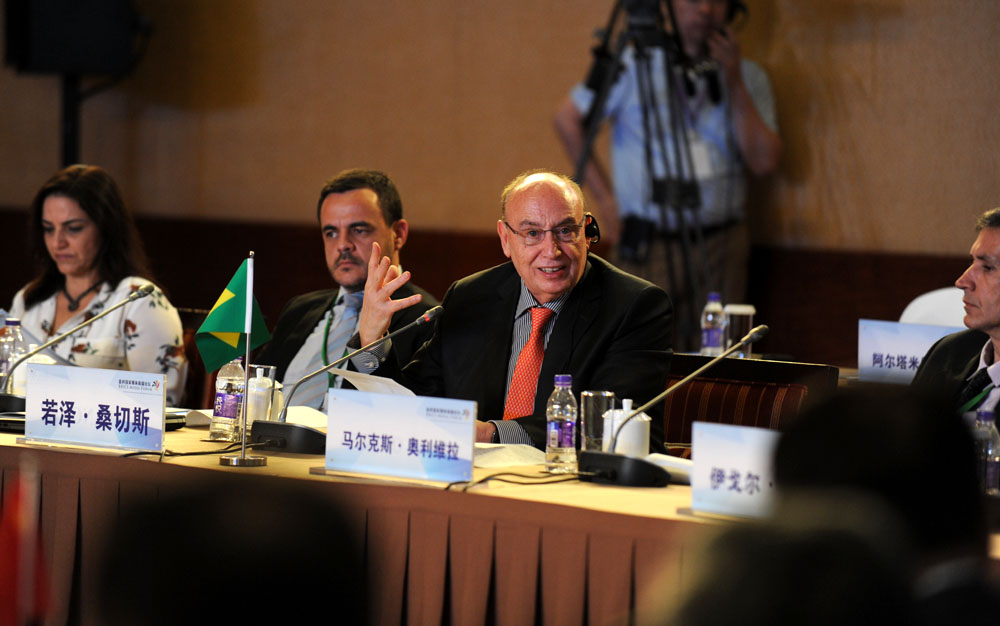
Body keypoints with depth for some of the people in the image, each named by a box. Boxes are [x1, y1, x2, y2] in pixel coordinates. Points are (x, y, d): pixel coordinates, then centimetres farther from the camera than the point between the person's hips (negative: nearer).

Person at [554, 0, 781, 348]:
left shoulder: (747, 77, 7)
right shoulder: (634, 65, 1)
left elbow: (764, 162, -4)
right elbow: (568, 119, 7)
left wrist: (733, 82, -8)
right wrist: (604, 197, 1)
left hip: (722, 245, 2)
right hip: (649, 247, -2)